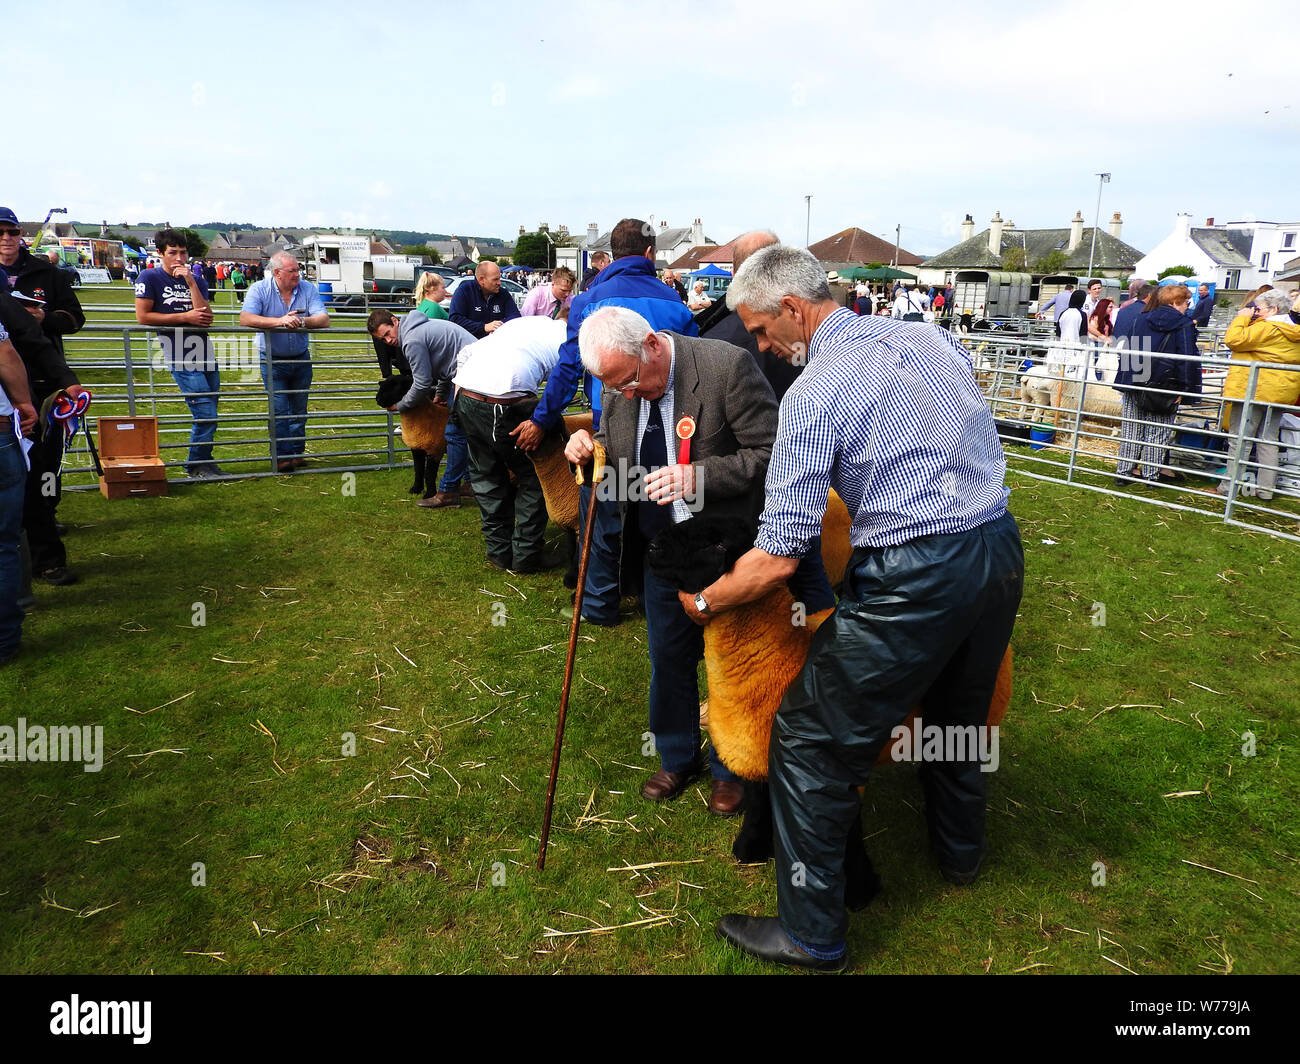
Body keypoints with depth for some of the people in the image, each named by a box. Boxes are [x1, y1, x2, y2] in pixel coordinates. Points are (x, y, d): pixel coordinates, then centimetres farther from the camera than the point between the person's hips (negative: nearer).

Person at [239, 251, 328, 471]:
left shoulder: (307, 289, -4)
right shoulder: (260, 289, -10)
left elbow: (324, 320, -13)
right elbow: (245, 318, -24)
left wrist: (302, 321, -33)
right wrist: (279, 321, -35)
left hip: (301, 358, 3)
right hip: (272, 361, -3)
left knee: (299, 409, 10)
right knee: (279, 410, -7)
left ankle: (297, 453, 21)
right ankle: (282, 456, 0)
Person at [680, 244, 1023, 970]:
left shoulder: (813, 392, -13)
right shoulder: (931, 337, 8)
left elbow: (778, 560, -15)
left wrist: (706, 604, 1)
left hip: (914, 578, -8)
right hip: (1003, 548, 9)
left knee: (812, 742, 3)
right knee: (959, 710, 30)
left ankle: (812, 933, 15)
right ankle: (961, 851, 54)